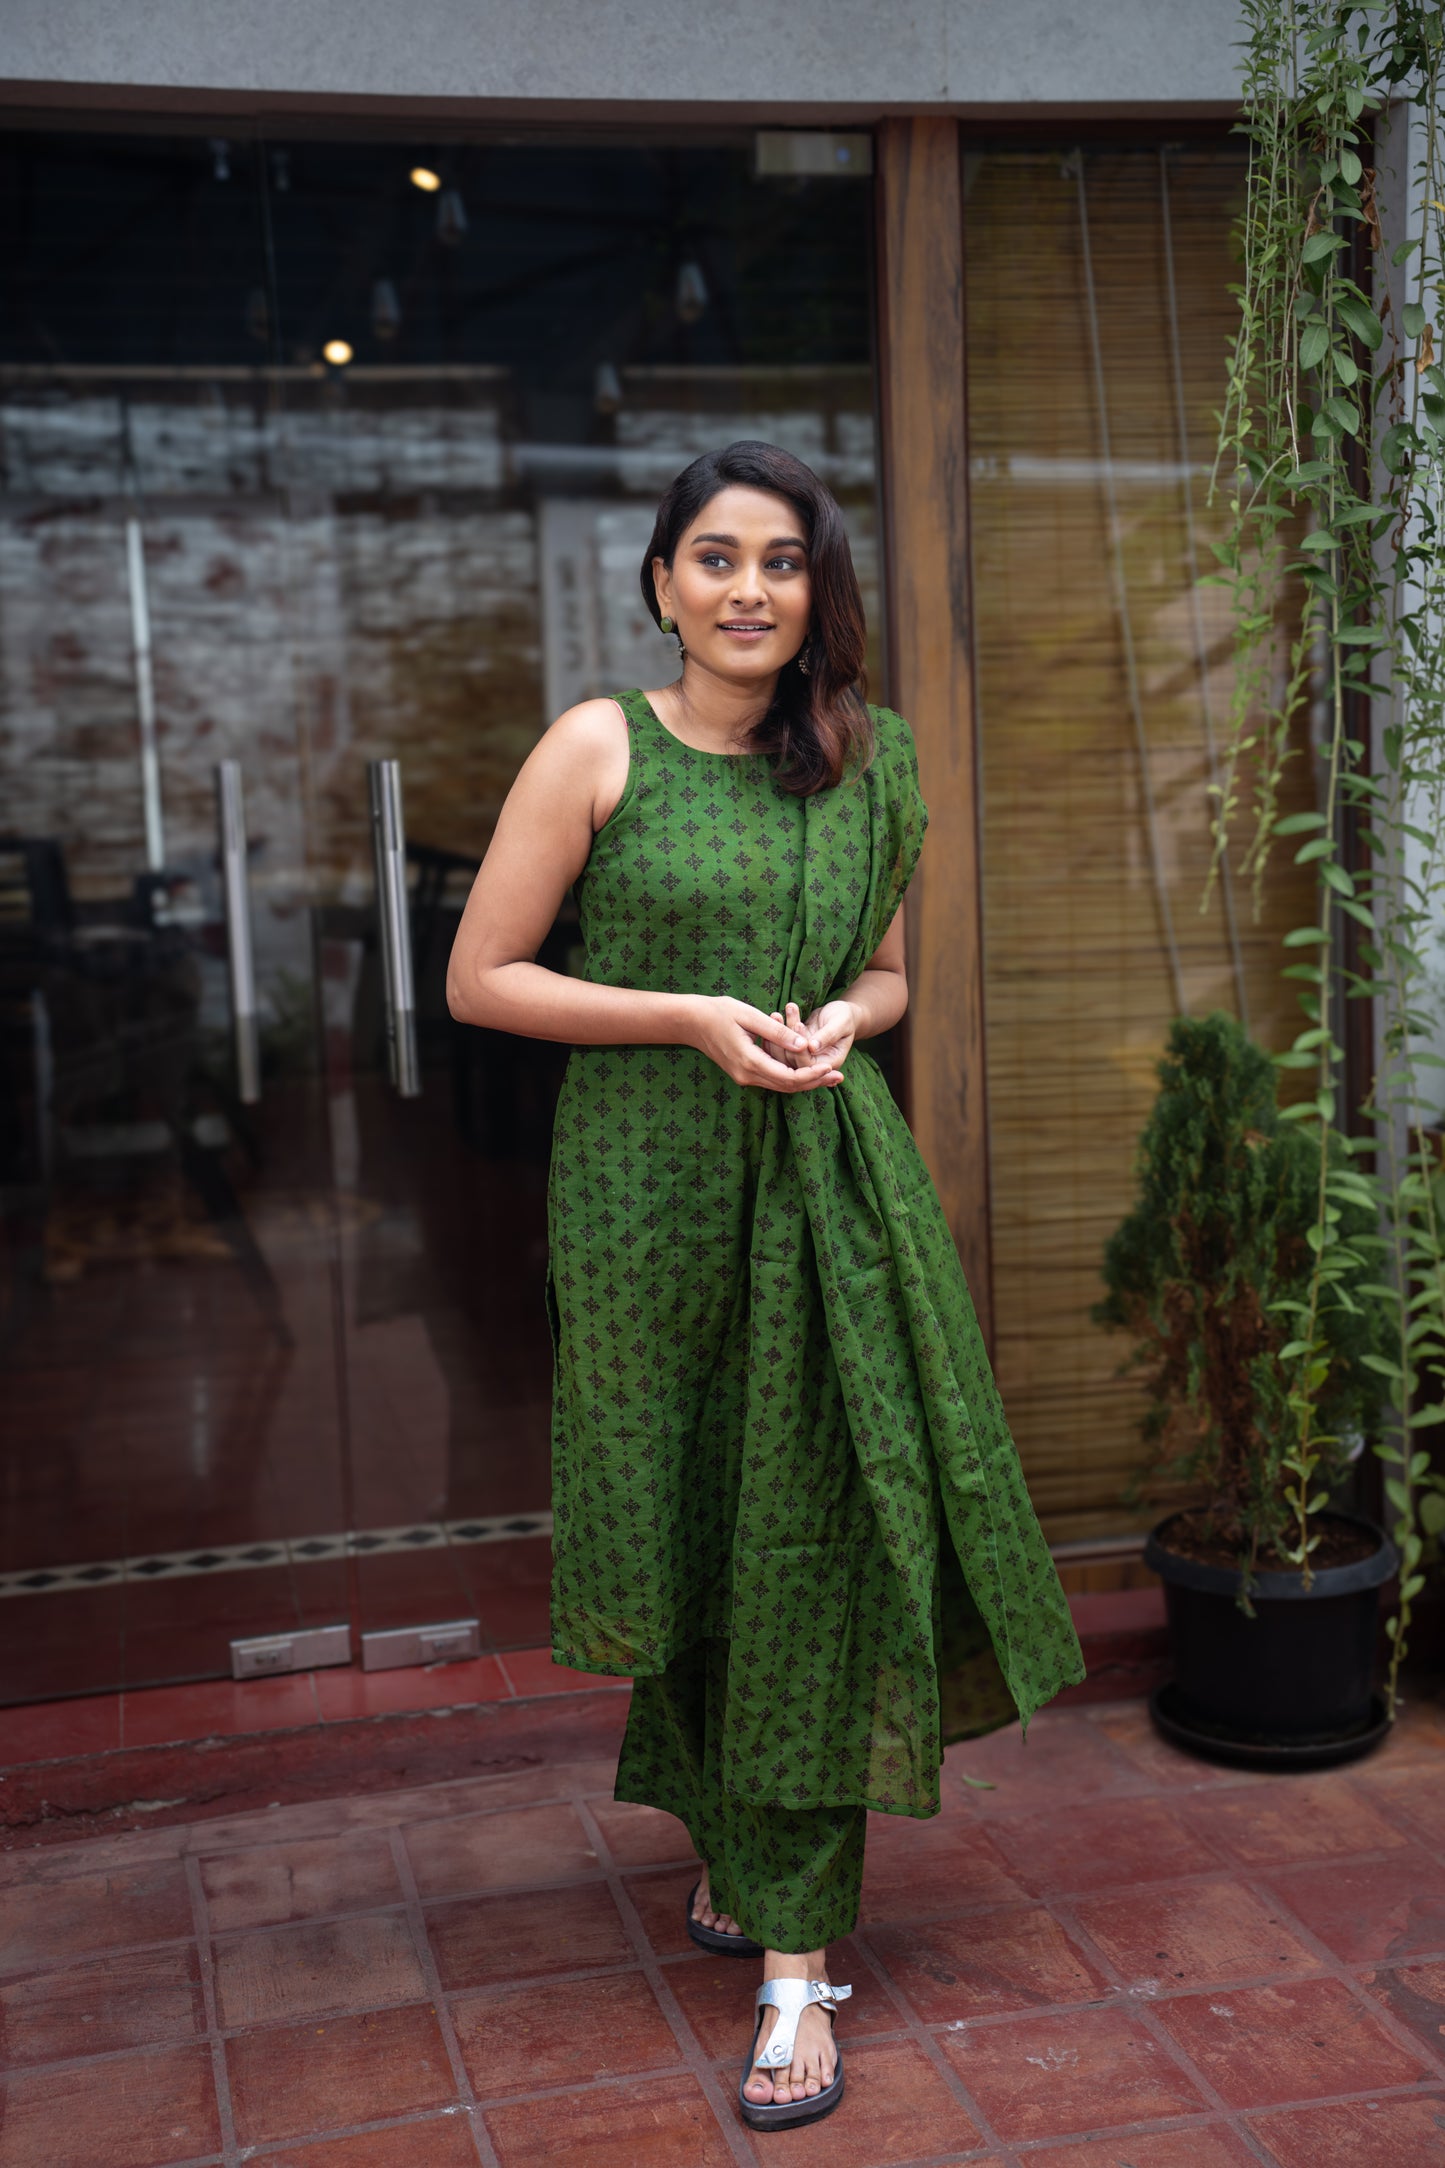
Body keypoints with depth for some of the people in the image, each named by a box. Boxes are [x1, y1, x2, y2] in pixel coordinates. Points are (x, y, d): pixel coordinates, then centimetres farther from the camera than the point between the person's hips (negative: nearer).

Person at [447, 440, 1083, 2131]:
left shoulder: (866, 759, 8)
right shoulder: (599, 748, -3)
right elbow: (479, 978, -4)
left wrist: (839, 1023, -5)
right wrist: (693, 1018, -14)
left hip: (832, 1182, 3)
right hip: (651, 1184, -2)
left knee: (817, 1544, -1)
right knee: (691, 1547, 8)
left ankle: (792, 1956, 8)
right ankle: (739, 1853, 35)